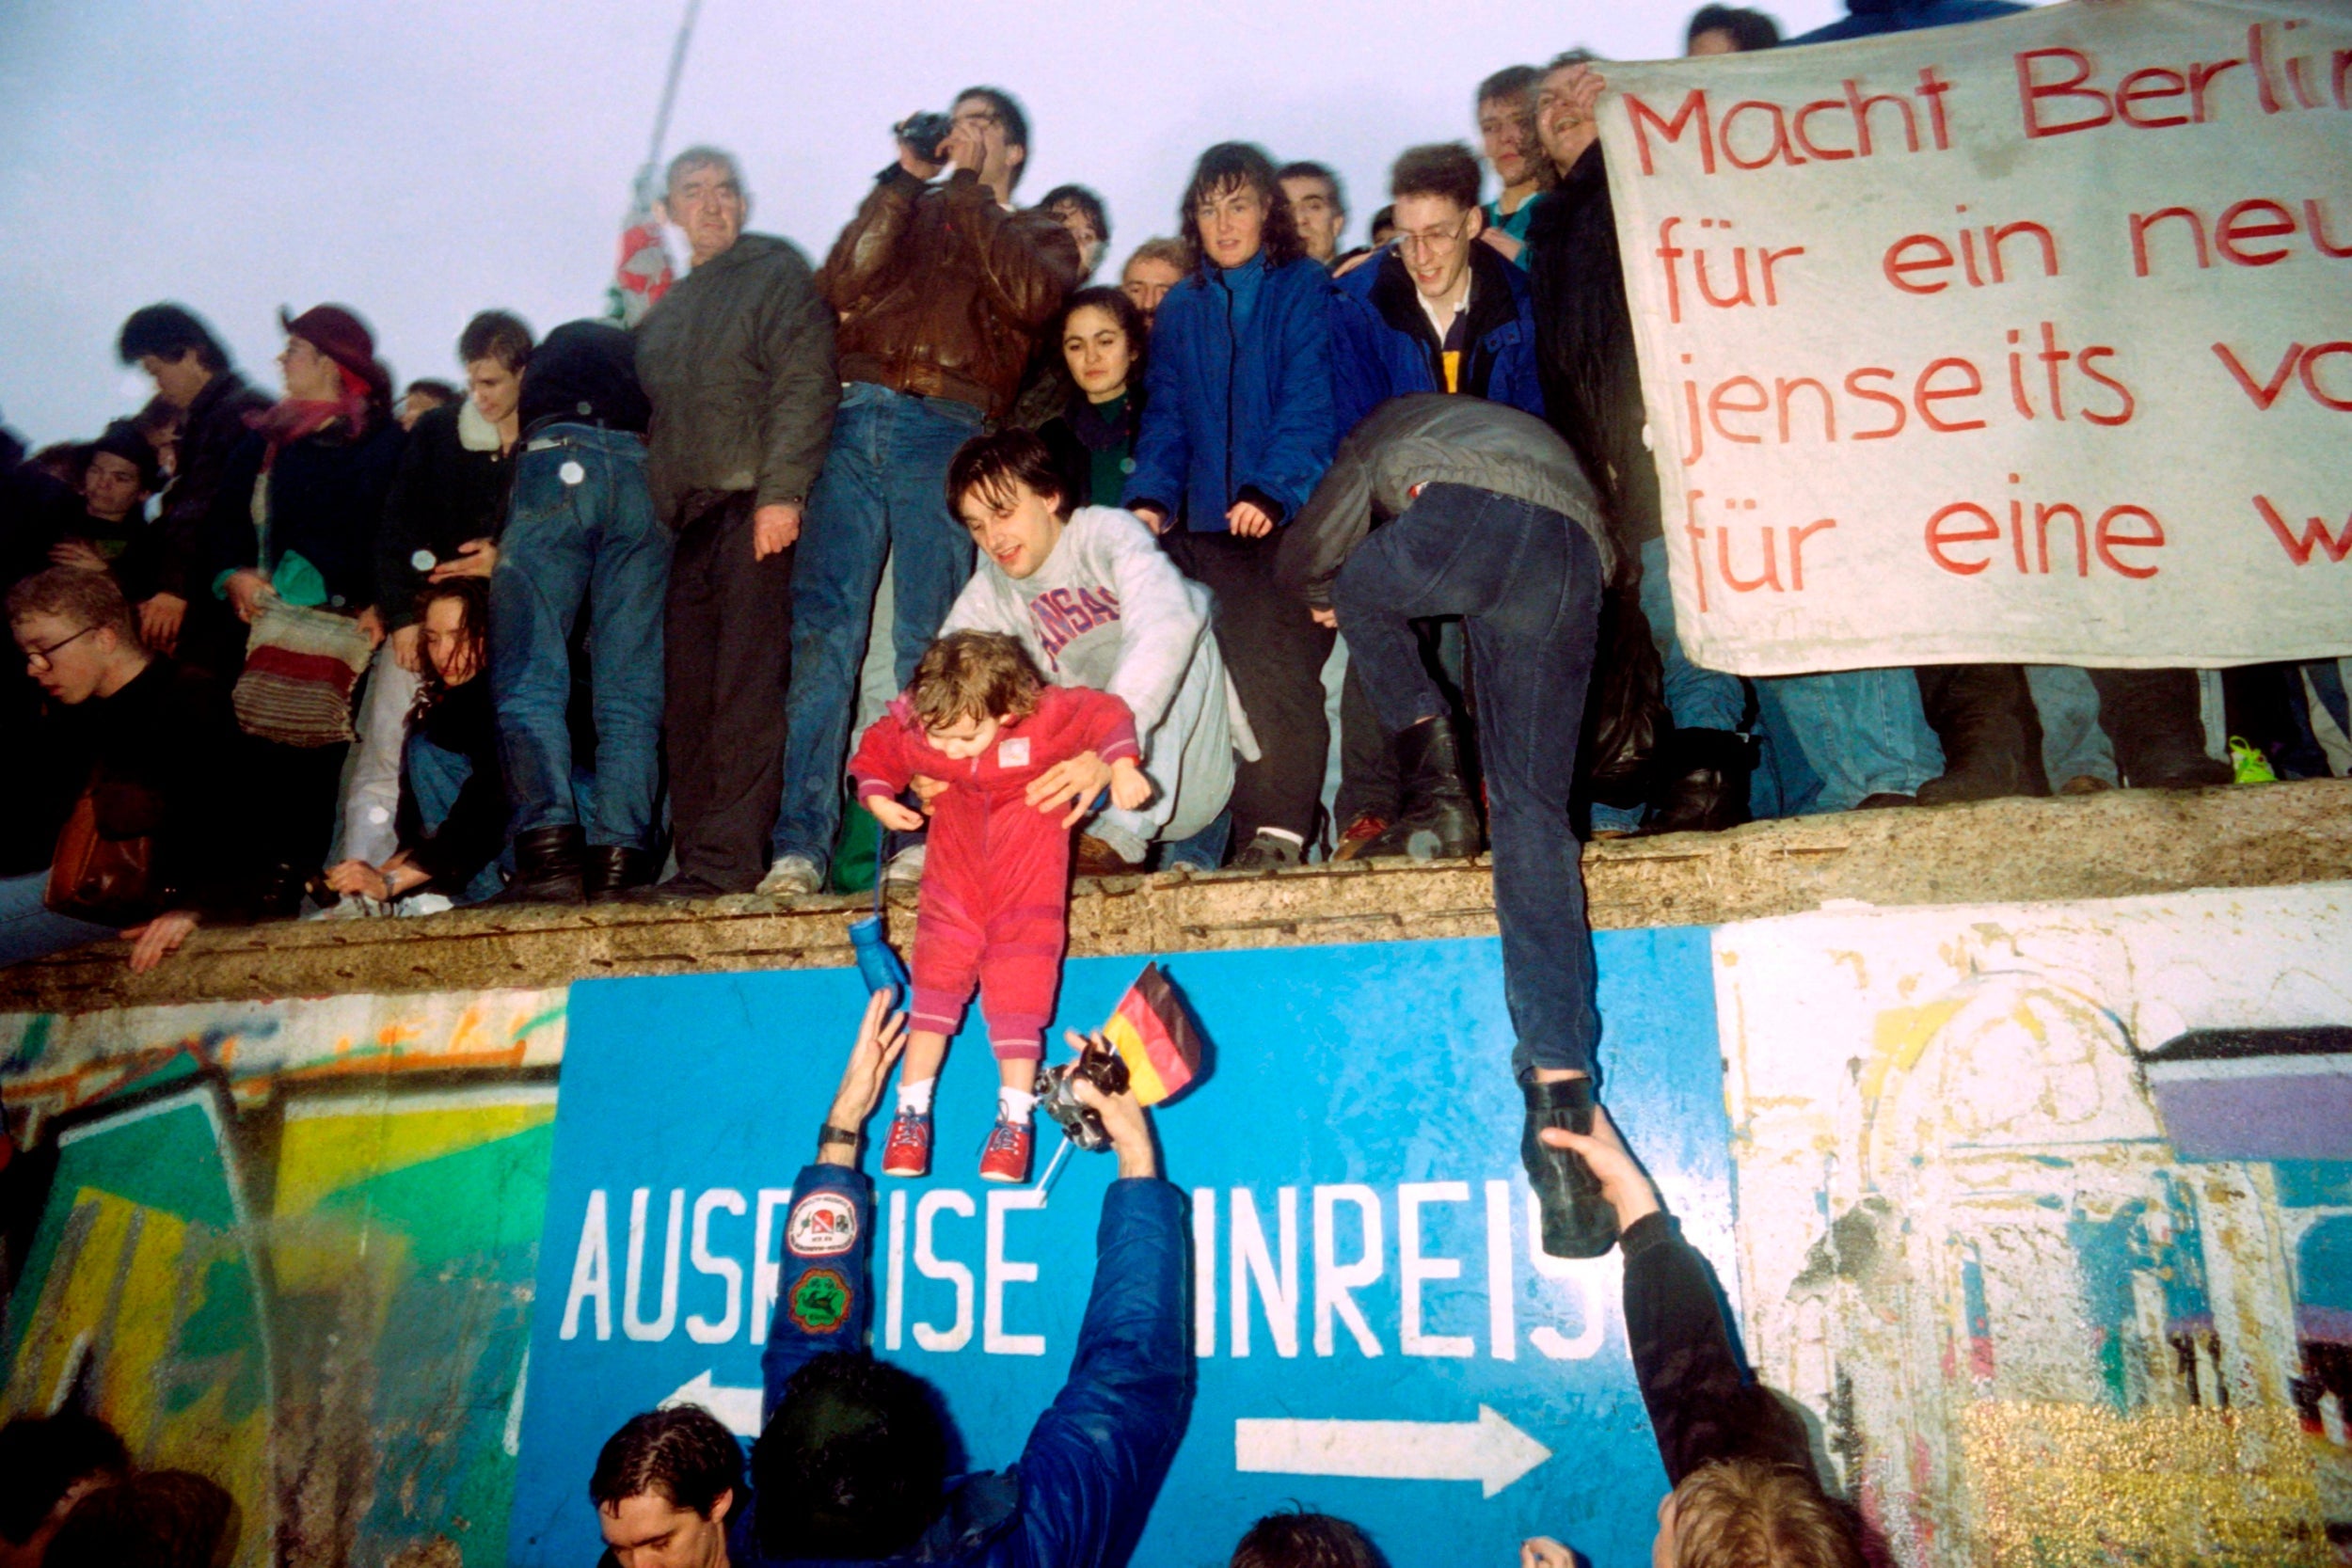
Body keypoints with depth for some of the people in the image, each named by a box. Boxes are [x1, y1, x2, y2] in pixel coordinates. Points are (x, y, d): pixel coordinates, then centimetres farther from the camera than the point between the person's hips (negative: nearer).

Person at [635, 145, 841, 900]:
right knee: (689, 695, 3)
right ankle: (694, 854, 7)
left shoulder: (777, 272, 6)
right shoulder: (666, 312, 27)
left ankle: (729, 858, -11)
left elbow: (806, 385, -7)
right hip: (690, 519, 7)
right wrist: (661, 511, 13)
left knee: (745, 686, -11)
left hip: (754, 505, -7)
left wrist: (781, 492, -18)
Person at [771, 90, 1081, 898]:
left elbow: (1028, 296, -2)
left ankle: (925, 838, -7)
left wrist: (968, 189, 5)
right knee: (821, 629, -10)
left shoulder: (1039, 234, 23)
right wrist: (905, 178, 11)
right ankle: (800, 845, -13)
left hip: (946, 434, -2)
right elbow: (841, 286, 11)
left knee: (928, 643, -8)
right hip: (855, 420, 2)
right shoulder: (910, 214, 30)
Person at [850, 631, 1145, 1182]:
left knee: (1020, 971, -10)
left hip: (1031, 815, -2)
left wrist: (1121, 766, -23)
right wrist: (877, 798, -15)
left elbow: (1106, 714, -9)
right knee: (940, 956, -7)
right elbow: (874, 755, 3)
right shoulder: (910, 726, -17)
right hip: (959, 830, 3)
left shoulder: (1045, 715, -25)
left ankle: (1016, 1114, -3)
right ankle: (912, 1108, 1)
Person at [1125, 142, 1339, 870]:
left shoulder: (1305, 290, 6)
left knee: (1281, 672, -12)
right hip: (1211, 524, 4)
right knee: (1249, 674, 0)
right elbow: (1166, 418, 13)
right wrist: (1149, 495, -4)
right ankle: (1260, 823, 3)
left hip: (1295, 517, -3)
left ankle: (1279, 828, -11)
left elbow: (1311, 405, -6)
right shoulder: (1180, 307, 19)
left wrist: (1272, 490, -20)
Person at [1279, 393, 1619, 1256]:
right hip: (1575, 558, 4)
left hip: (1465, 513, -4)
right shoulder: (1539, 438, 48)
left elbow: (1307, 558, 28)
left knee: (1359, 591, 31)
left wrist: (1326, 599, 51)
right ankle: (1559, 1086, -8)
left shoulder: (1392, 425, 37)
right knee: (1533, 809, 2)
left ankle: (1435, 781, 15)